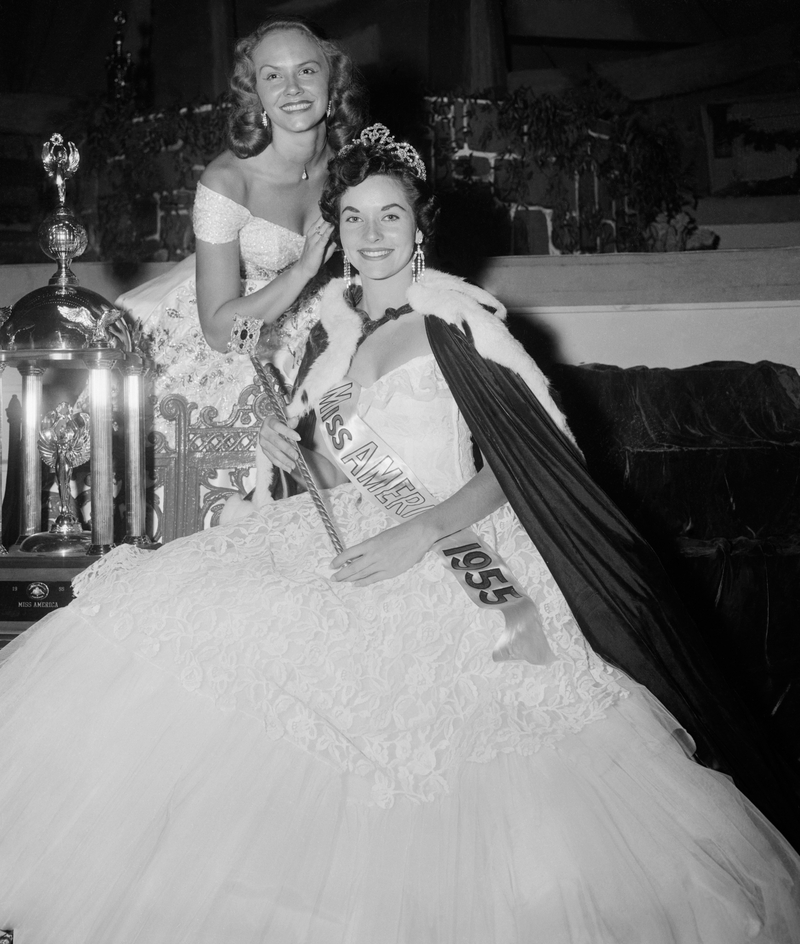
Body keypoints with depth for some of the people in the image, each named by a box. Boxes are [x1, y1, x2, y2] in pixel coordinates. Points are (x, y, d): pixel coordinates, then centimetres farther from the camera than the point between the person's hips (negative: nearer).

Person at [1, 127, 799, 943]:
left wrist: (422, 533, -20)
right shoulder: (335, 324, 12)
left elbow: (531, 455, -11)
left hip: (446, 560, -6)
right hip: (341, 545, 6)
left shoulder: (459, 322, -6)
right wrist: (288, 446, 1)